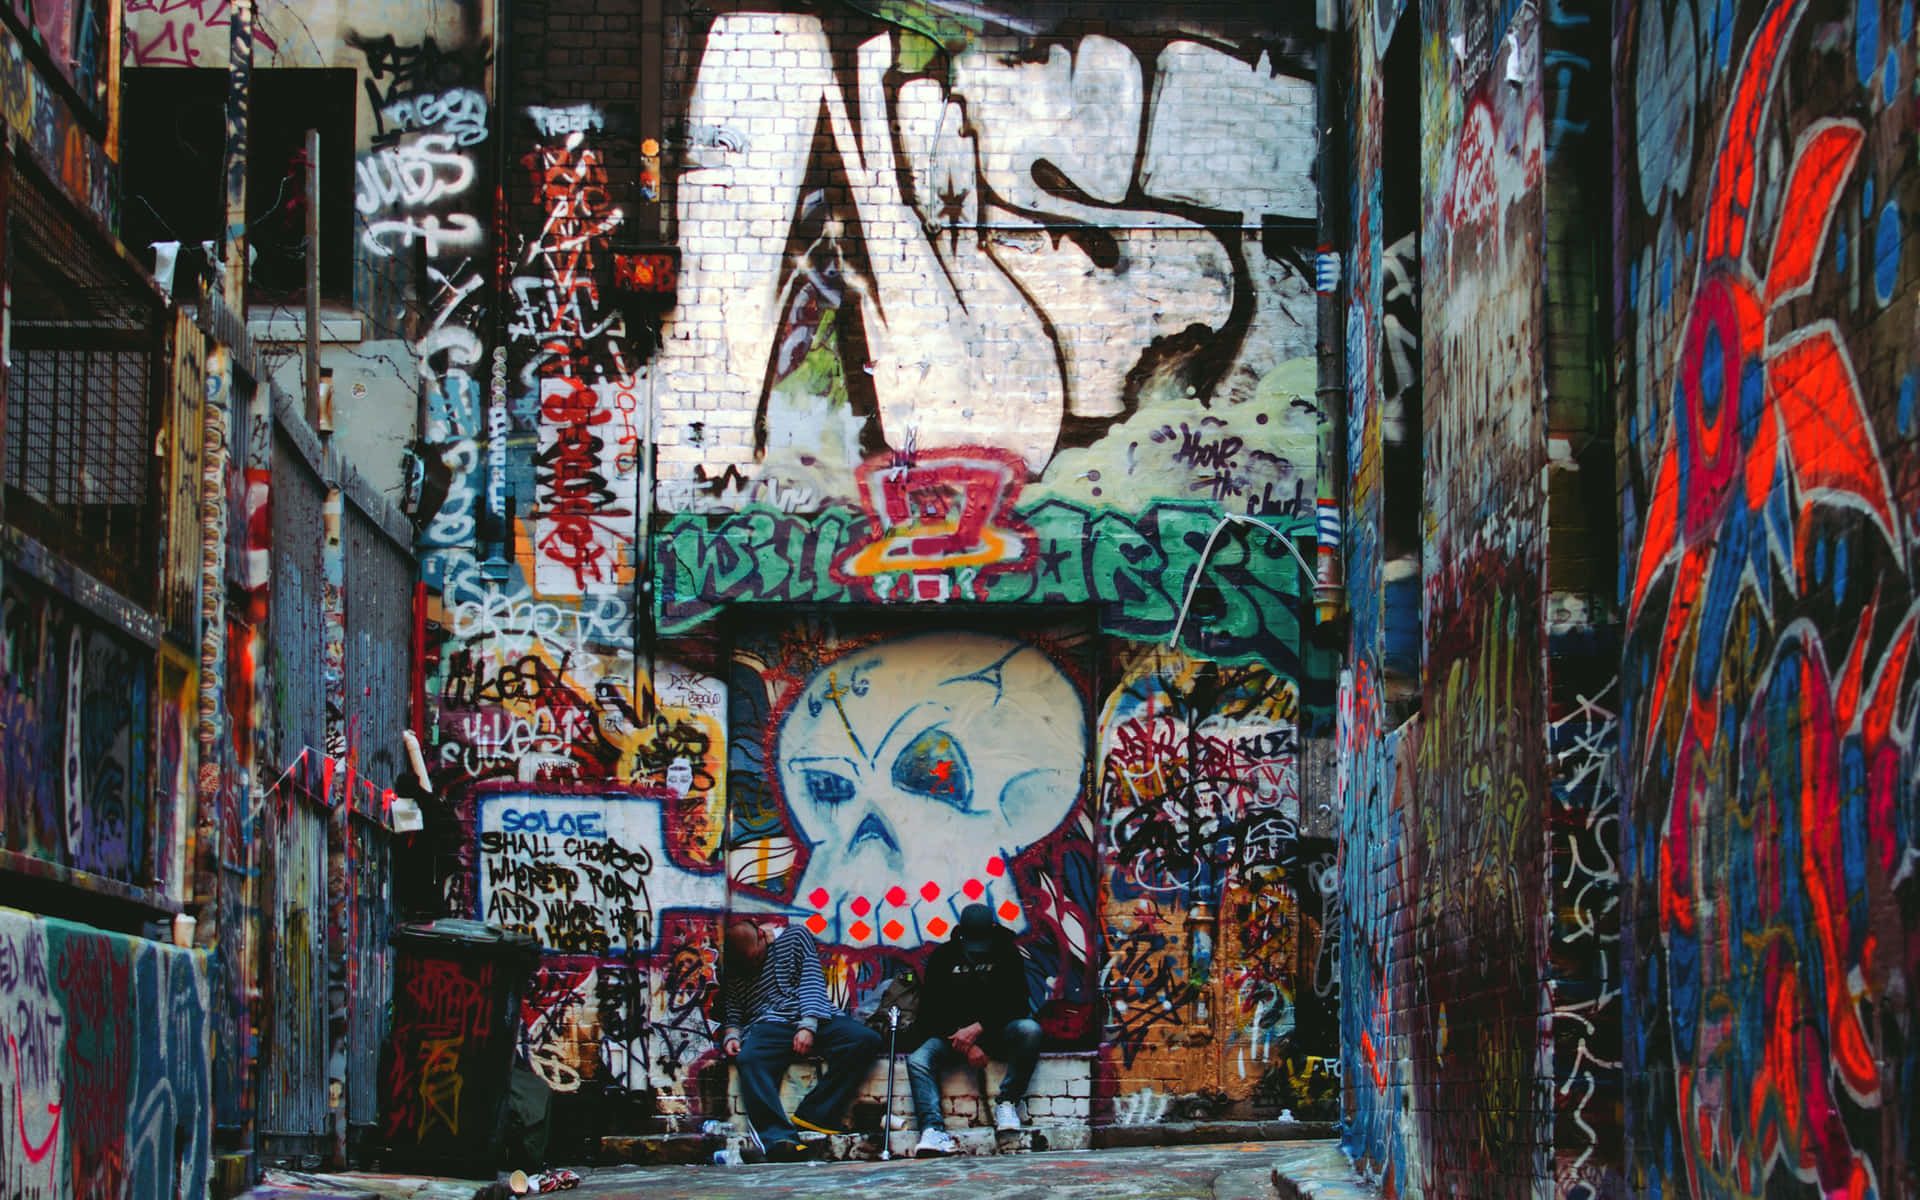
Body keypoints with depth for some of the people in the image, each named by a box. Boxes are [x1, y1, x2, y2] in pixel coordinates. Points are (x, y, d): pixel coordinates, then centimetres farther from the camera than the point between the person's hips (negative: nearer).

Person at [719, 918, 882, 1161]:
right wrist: (731, 1036, -9)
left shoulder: (794, 937, 12)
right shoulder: (733, 970, 17)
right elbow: (731, 1013, 16)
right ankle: (779, 1137, -50)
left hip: (812, 1019, 1)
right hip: (769, 1023, 0)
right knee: (749, 1060, -36)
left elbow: (811, 980, 2)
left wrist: (808, 1025, -12)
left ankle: (811, 1116, -31)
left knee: (866, 1040, -28)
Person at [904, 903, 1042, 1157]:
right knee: (918, 1060, -28)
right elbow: (931, 1012, -2)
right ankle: (933, 1127, -43)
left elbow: (1016, 1006, -6)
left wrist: (979, 1028, -22)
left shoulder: (1007, 955, 1)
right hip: (952, 1033, 1)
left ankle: (1007, 1101, -20)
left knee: (1029, 1030, -33)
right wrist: (966, 1046, -16)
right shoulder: (943, 958, 2)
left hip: (995, 1032, -1)